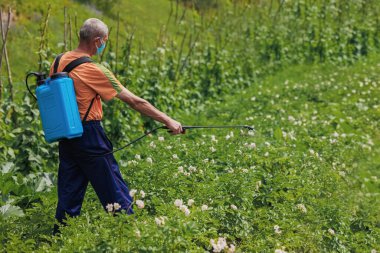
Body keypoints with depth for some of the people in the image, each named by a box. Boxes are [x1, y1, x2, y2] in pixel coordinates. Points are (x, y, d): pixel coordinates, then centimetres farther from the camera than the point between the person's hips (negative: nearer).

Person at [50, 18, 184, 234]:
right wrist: (168, 121, -10)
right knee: (115, 191, 3)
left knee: (69, 193, 14)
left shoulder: (59, 62, 5)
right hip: (89, 135, -7)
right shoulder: (94, 70, -15)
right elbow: (134, 101, -14)